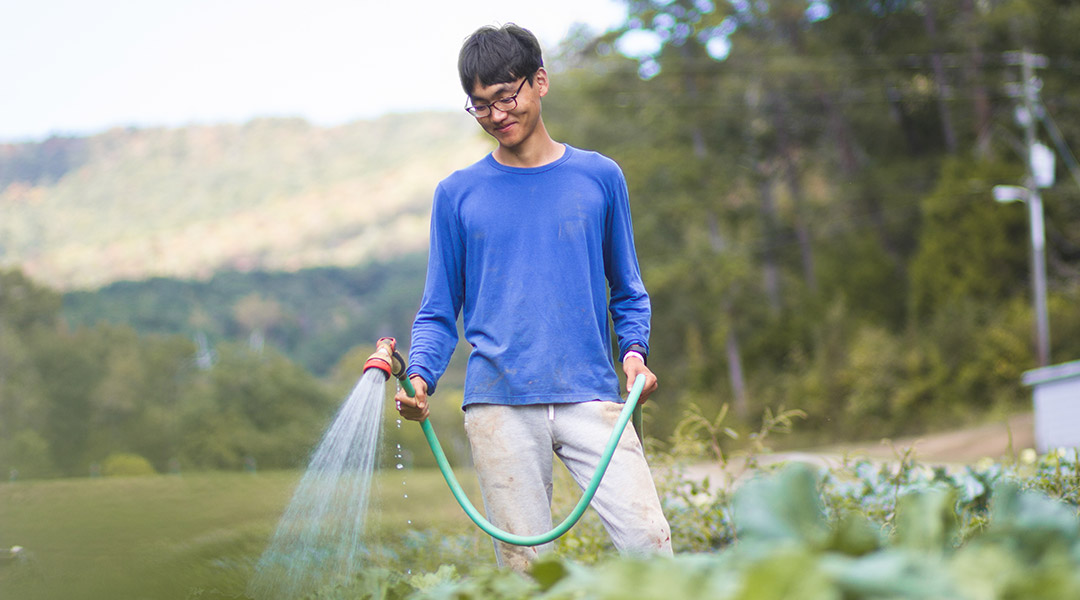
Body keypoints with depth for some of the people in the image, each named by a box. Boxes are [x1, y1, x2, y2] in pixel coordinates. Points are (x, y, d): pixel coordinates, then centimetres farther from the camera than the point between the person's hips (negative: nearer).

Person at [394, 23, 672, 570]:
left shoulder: (598, 177, 12)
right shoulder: (458, 194, 12)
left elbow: (627, 292, 18)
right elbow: (439, 313, 13)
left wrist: (634, 350, -1)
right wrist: (419, 376, -6)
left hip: (590, 396, 0)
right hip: (499, 405, 0)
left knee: (648, 541, -14)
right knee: (525, 568, -3)